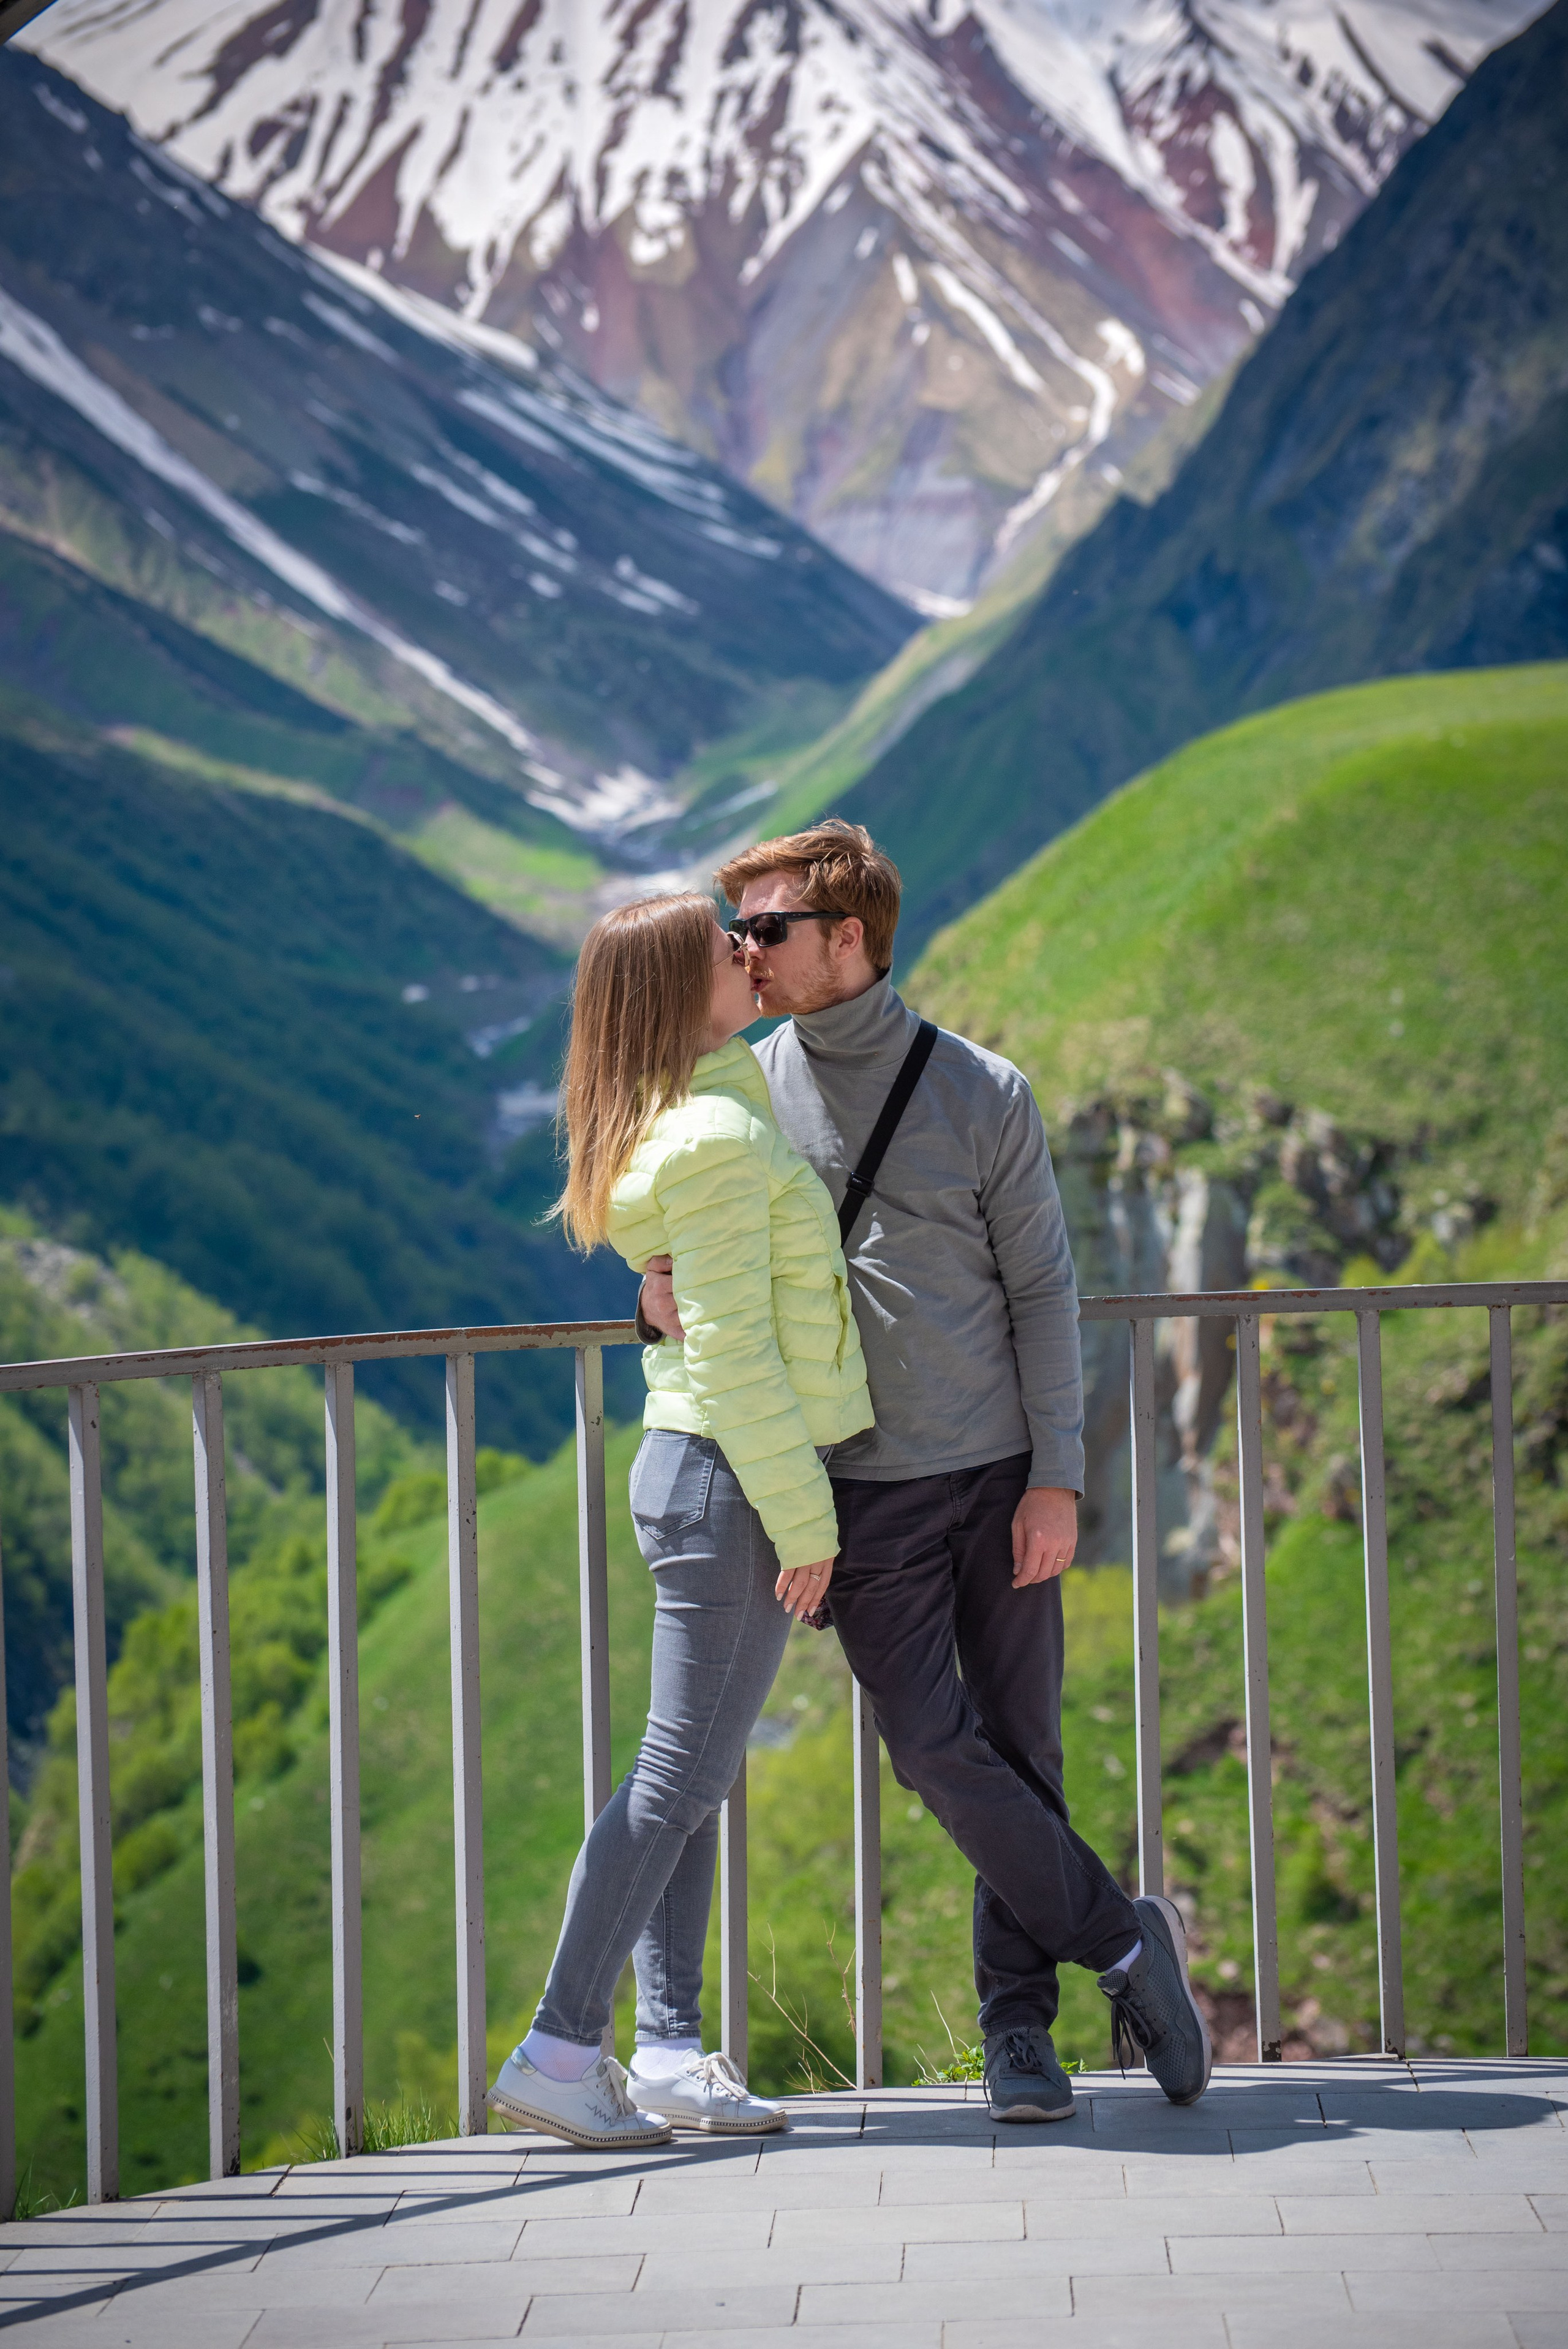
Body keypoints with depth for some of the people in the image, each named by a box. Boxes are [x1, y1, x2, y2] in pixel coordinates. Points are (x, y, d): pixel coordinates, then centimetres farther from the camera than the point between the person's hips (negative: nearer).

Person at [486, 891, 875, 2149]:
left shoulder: (661, 1127, 11)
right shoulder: (719, 1139, -18)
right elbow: (732, 1355, -20)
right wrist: (804, 1521, -17)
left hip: (691, 1471, 10)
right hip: (734, 1479, -10)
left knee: (692, 1772, 10)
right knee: (685, 1770, -6)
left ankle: (670, 2052, 13)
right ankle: (558, 2050, -4)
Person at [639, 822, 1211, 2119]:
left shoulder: (983, 1093, 1)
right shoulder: (744, 1092, 5)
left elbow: (1043, 1290, 1)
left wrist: (1056, 1478, -6)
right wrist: (657, 1286, -10)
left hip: (1001, 1475, -1)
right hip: (863, 1490, 1)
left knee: (1022, 1750, 2)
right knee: (936, 1751, -10)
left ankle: (1018, 2023, 13)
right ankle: (1126, 1942, 4)